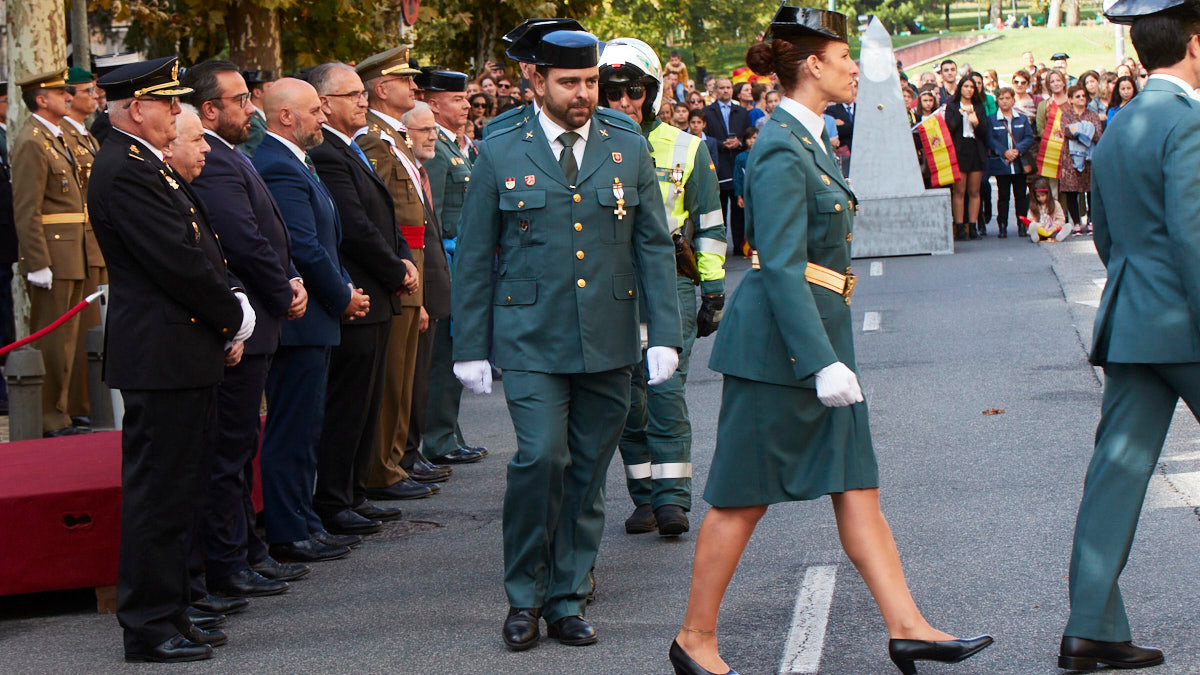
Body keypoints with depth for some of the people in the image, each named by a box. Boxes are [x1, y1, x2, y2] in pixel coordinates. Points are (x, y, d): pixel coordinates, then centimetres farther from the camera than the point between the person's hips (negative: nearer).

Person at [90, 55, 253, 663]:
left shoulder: (148, 167, 17)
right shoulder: (124, 171, -16)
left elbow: (198, 249, 17)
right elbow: (179, 261, -20)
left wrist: (230, 311, 4)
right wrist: (235, 316, -7)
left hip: (180, 355, 11)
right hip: (162, 356, -11)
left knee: (173, 491, 14)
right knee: (157, 492, -5)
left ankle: (167, 615, 22)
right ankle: (149, 629, 1)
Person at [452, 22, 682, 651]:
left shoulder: (629, 150, 7)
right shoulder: (500, 153, 2)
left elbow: (654, 246, 8)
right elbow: (473, 257, 5)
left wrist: (665, 334, 0)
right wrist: (470, 347, 1)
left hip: (609, 342, 3)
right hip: (531, 340, -3)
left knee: (588, 473, 6)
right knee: (541, 458, -16)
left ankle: (567, 599, 18)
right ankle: (523, 595, 1)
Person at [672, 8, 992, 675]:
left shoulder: (809, 139, 13)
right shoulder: (782, 151, -18)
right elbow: (781, 268, -22)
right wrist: (822, 363, -26)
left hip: (821, 337, 10)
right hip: (778, 344, -10)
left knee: (857, 483, 7)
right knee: (743, 496, 0)